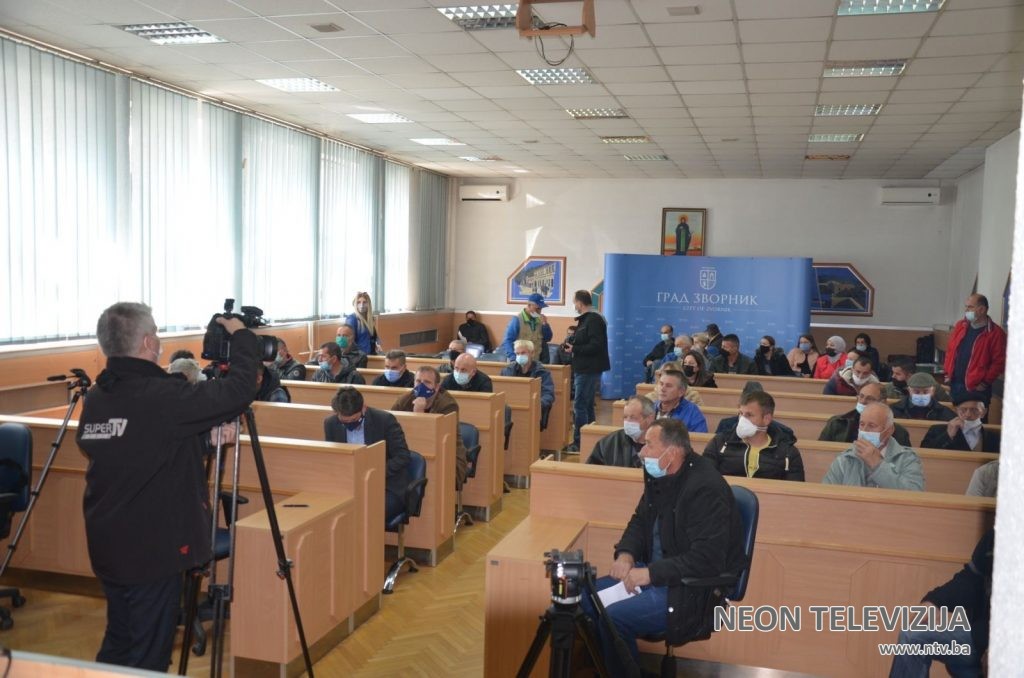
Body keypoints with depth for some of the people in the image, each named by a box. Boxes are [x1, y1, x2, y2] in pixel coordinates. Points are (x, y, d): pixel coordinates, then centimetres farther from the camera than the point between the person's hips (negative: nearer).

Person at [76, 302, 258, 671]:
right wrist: (241, 336, -4)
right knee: (146, 655, 4)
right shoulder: (161, 396, -21)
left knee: (118, 644, 21)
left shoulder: (95, 398, 4)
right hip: (154, 548, -8)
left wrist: (207, 435, 7)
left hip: (107, 545, 8)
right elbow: (238, 390, -18)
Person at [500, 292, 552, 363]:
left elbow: (548, 339, 12)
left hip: (534, 362, 6)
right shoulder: (517, 319, -11)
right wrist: (513, 359, -26)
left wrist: (545, 324, -4)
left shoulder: (539, 320, 7)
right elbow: (508, 341, -15)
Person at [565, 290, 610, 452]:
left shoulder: (594, 320, -17)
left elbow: (595, 346, -24)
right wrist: (573, 346, 4)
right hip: (585, 369, 11)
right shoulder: (587, 319, 15)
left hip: (588, 370, -11)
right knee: (587, 406, 15)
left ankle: (579, 442, -3)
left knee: (579, 406, -7)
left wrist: (575, 349, -17)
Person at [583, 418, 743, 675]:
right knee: (586, 598, -3)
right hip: (654, 572, 9)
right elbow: (640, 520, 16)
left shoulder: (706, 488, -24)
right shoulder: (659, 475, 3)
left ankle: (622, 672, 0)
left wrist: (651, 573, -24)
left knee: (614, 617, -25)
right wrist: (626, 554, -5)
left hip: (693, 589, -9)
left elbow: (707, 559, -28)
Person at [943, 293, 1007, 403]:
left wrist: (986, 382, -13)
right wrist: (947, 373, 9)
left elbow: (999, 362, -11)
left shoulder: (996, 333, -10)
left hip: (976, 388, -6)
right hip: (954, 384, 6)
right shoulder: (960, 326, 9)